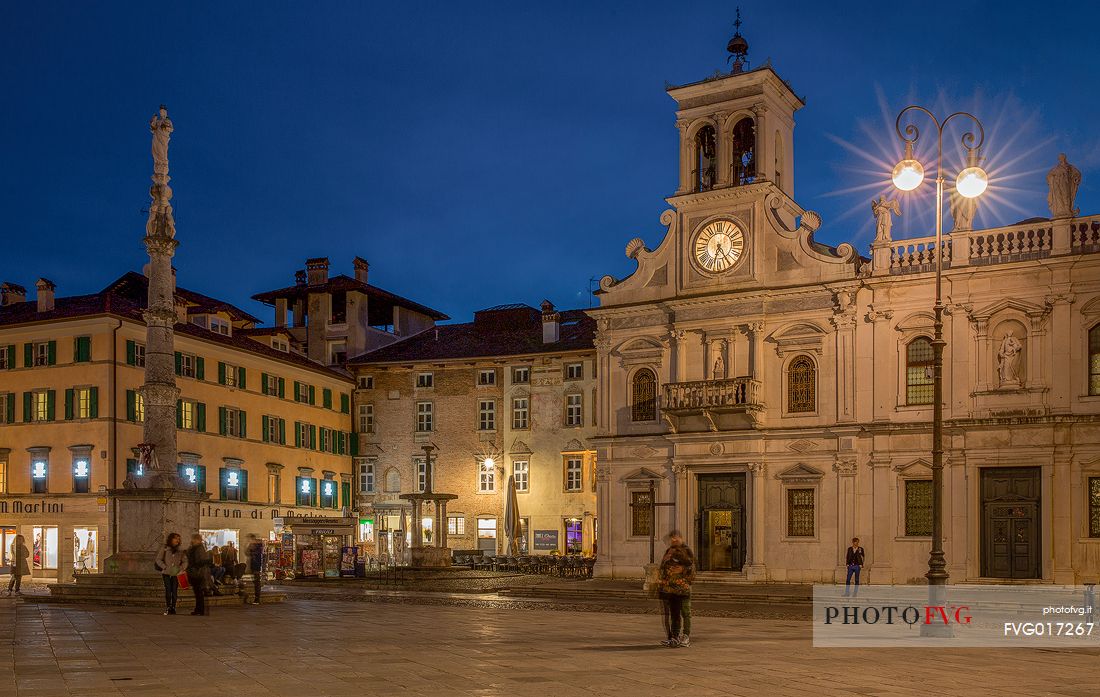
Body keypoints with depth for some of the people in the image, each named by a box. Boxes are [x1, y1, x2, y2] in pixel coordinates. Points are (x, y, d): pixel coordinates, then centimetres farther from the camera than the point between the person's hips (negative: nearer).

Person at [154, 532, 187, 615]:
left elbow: (185, 561, 9)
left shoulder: (180, 551, 9)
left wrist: (181, 569, -7)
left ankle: (173, 608, 9)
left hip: (176, 574, 2)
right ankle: (167, 608, 3)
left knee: (175, 591, 0)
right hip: (166, 573, -2)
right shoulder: (164, 549, 3)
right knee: (168, 590, -7)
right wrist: (165, 567, -8)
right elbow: (158, 559, 3)